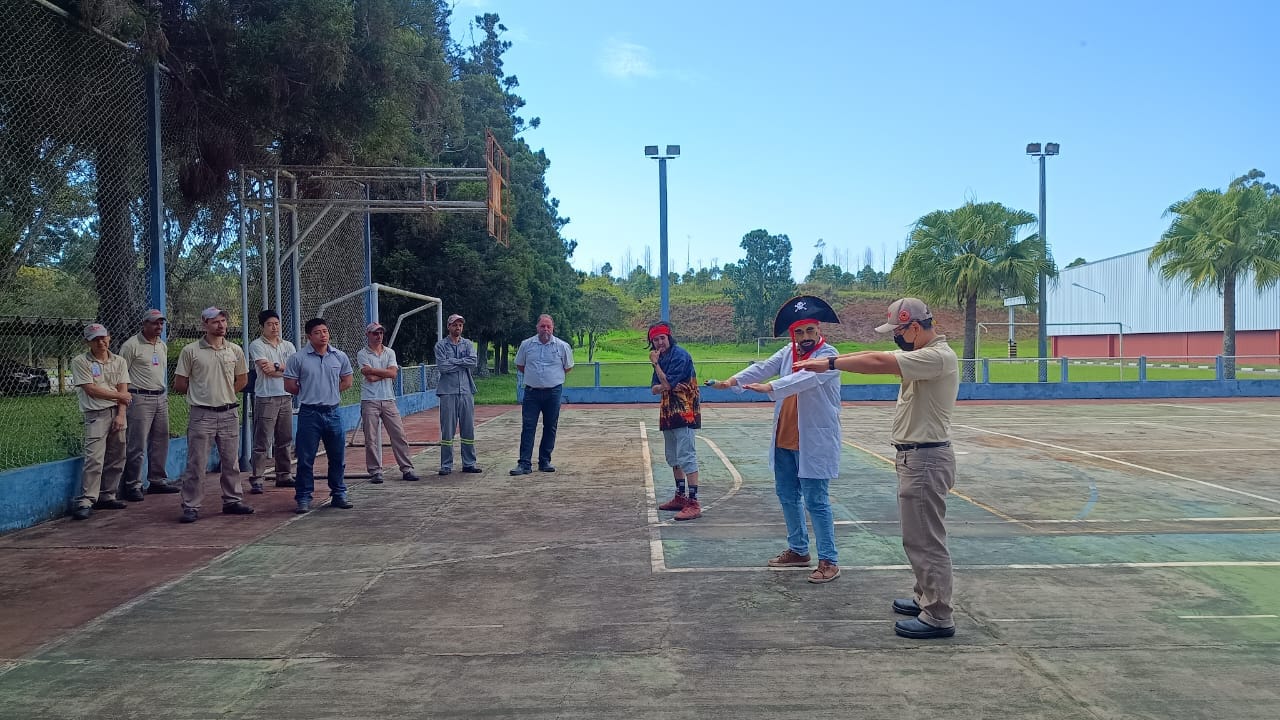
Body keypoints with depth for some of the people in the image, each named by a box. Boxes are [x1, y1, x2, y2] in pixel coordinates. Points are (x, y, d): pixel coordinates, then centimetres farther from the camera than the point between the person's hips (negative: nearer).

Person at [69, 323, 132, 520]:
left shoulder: (119, 362, 12)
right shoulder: (80, 362, 0)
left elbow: (123, 389, 5)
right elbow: (91, 390, -8)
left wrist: (121, 415, -6)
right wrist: (119, 395, -2)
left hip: (118, 413, 5)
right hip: (96, 415, -5)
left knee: (116, 459, 6)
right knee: (94, 459, -14)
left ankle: (106, 496, 16)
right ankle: (85, 502, -15)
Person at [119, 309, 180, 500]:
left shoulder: (163, 346, 16)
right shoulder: (131, 345, -7)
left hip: (161, 398, 8)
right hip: (140, 398, -8)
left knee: (160, 442, 11)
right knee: (137, 445, -6)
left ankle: (158, 481, 21)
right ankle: (132, 485, 0)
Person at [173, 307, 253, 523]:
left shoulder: (235, 350, 7)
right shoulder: (190, 351, -4)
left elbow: (242, 379, 19)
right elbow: (179, 384, 1)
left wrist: (225, 393, 10)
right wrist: (200, 393, 6)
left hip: (229, 413, 4)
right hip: (202, 414, -4)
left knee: (231, 461, 11)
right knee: (196, 463, -2)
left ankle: (232, 501, 22)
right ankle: (191, 507, 4)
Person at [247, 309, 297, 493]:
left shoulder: (288, 346, 14)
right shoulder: (256, 345, -2)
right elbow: (267, 370, -14)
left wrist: (276, 366, -12)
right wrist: (286, 370, -1)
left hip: (286, 397, 6)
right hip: (266, 398, -5)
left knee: (285, 440, 12)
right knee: (262, 442, -7)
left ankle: (284, 475, 20)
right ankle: (256, 479, -4)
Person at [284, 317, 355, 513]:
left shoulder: (340, 357, 4)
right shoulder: (298, 358, -6)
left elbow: (346, 381, 15)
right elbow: (289, 386, -2)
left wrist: (329, 392, 7)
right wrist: (308, 394, 4)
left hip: (332, 412, 3)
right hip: (309, 414, -3)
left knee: (337, 457, 9)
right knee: (305, 458, 0)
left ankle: (339, 494, 22)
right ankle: (303, 498, 9)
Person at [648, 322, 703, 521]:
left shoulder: (680, 355, -14)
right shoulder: (661, 358, 13)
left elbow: (667, 383, -19)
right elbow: (654, 389, 10)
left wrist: (656, 364, -12)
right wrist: (663, 387, -11)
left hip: (684, 411, -10)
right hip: (669, 412, 10)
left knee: (686, 456, -14)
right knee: (673, 458, 17)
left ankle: (693, 503, -16)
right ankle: (680, 497, 28)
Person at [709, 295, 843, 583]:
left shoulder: (827, 355, -15)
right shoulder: (788, 352, 8)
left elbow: (805, 378, -32)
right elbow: (764, 367, -4)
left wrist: (769, 387, -43)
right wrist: (735, 379, -19)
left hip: (815, 442, -8)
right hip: (784, 441, 8)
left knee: (816, 502, -5)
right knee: (787, 496, 17)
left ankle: (829, 561, 5)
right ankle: (798, 550, 32)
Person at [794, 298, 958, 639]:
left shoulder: (938, 356, -20)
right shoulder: (921, 353, 14)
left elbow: (878, 362, -27)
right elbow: (875, 356, 12)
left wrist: (830, 364, -22)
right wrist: (828, 360, 3)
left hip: (926, 460, -11)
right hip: (913, 456, 11)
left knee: (926, 540, -4)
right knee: (917, 537, 20)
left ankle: (938, 617, 3)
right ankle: (925, 598, 32)